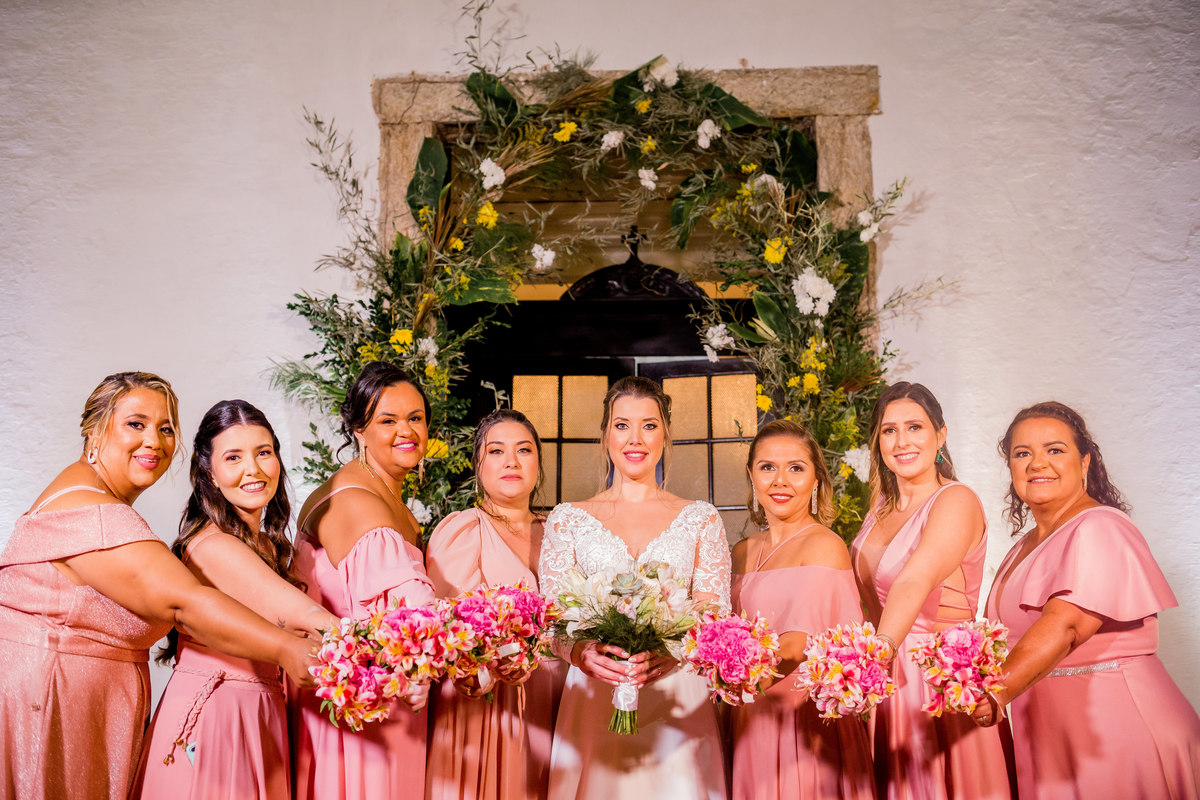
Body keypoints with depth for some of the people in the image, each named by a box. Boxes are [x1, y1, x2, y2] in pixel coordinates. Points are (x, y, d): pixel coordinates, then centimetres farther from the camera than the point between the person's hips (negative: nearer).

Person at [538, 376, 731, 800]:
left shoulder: (700, 518, 9)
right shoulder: (568, 519, 8)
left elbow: (716, 613, 1)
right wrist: (582, 652, -20)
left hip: (679, 703, 0)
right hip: (594, 703, 0)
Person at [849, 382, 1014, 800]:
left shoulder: (957, 501, -14)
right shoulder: (882, 505, 9)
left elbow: (915, 581, -32)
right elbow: (870, 594, 7)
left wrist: (881, 649, -45)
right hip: (889, 680, 6)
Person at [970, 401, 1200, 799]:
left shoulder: (1100, 529, -15)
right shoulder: (1027, 545, 15)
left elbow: (1066, 625, -29)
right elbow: (1015, 633, 17)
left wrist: (997, 692, -40)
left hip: (1114, 727, -8)